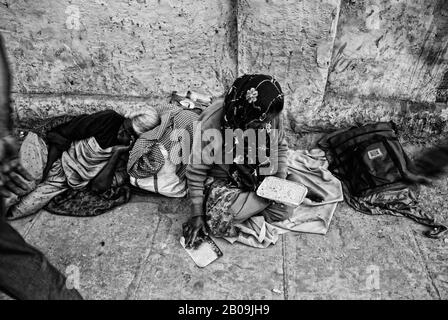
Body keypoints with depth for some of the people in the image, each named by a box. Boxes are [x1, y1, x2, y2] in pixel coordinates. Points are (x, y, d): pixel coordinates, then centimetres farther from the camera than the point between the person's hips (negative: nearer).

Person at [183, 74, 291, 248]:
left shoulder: (271, 118, -18)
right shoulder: (211, 126, -30)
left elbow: (281, 147, 4)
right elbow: (196, 173, -18)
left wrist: (281, 181, -8)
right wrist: (197, 214, -15)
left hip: (261, 177, 4)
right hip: (222, 181, -4)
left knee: (282, 212, -13)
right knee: (219, 222, -29)